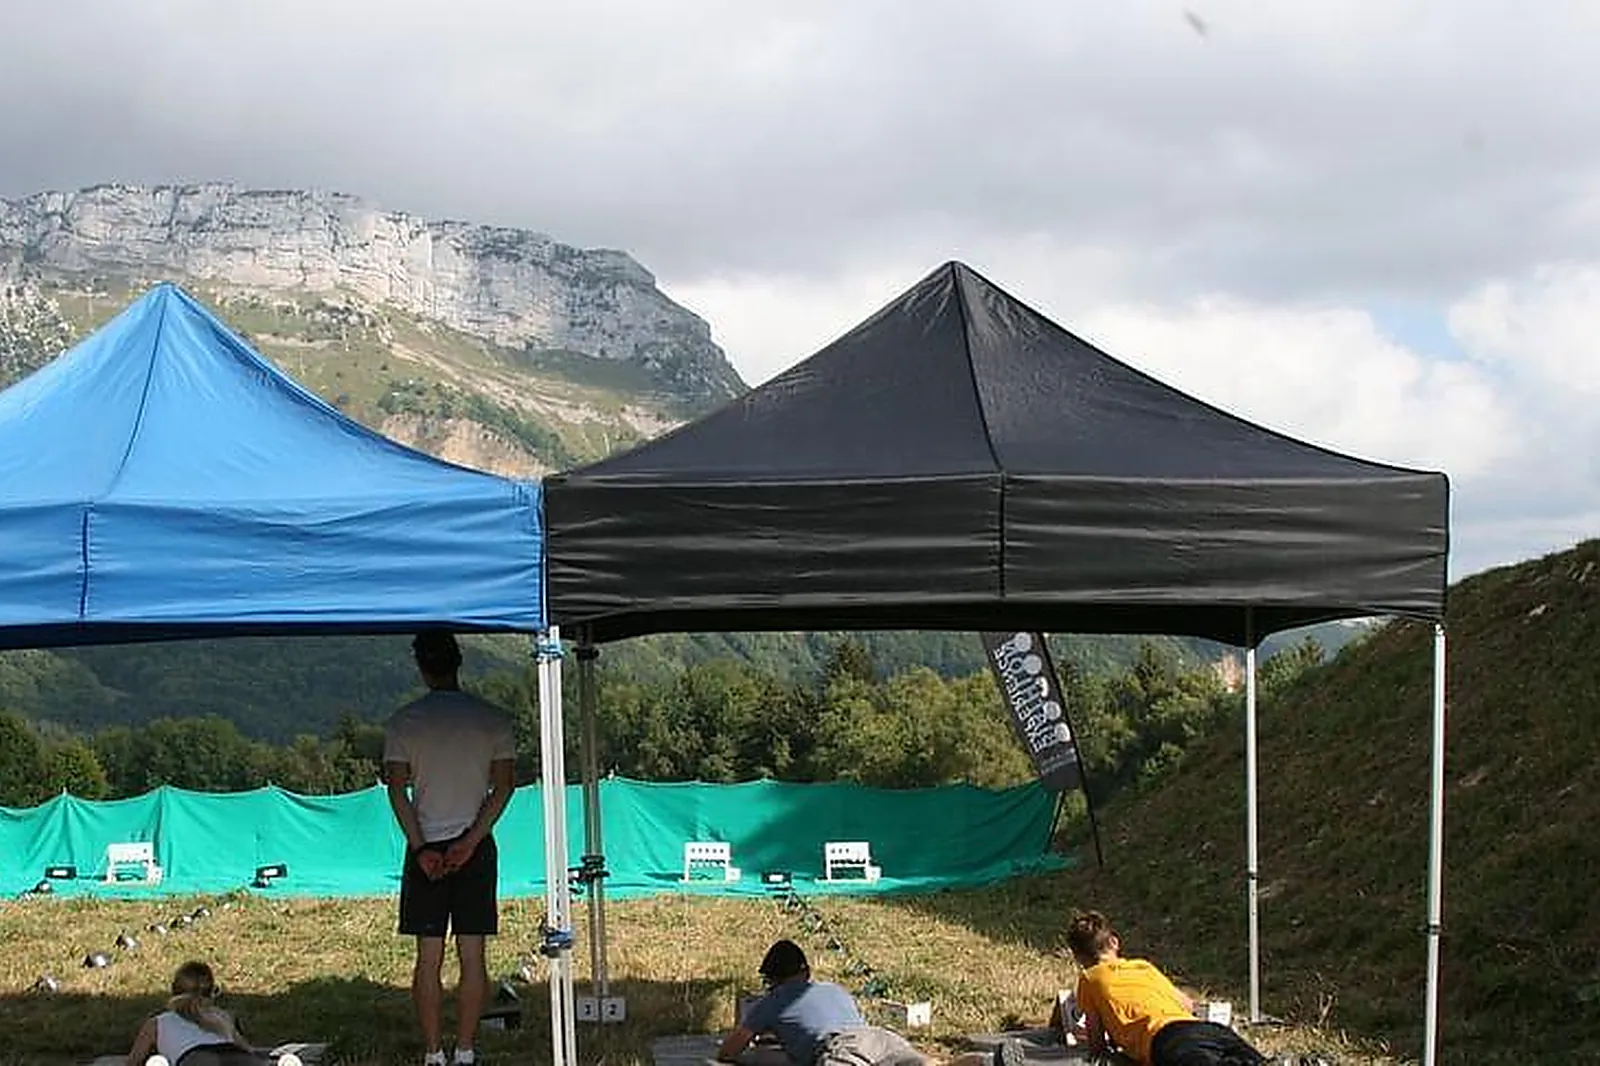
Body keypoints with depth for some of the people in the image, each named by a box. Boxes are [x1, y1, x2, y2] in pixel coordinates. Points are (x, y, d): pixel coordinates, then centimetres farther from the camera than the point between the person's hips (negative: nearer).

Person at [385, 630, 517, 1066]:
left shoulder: (404, 721, -1)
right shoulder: (493, 719, 1)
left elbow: (397, 789, -7)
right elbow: (503, 786, -6)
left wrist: (420, 847, -7)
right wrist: (471, 842, -8)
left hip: (425, 846, -1)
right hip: (476, 847, 1)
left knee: (429, 957, 4)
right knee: (472, 955, 4)